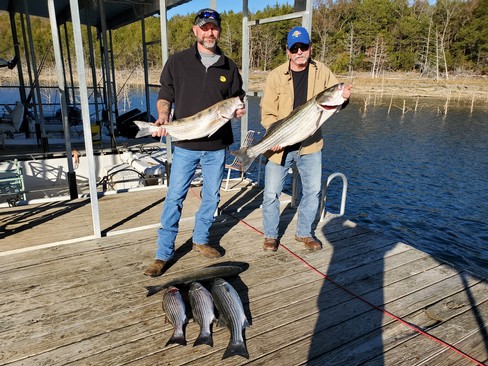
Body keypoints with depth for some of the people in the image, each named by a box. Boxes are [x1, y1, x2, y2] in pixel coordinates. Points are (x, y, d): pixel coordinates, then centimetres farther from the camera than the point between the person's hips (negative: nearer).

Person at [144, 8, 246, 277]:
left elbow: (237, 98, 15)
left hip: (217, 146, 3)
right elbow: (165, 95, 5)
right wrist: (163, 116, -14)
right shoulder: (177, 62, 3)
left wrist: (239, 109, -7)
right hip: (186, 144, -2)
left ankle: (201, 240, 32)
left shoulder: (228, 67, 9)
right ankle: (163, 254, 10)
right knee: (174, 197, -1)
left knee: (211, 196, 12)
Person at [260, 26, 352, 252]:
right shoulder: (276, 75, -5)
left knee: (313, 190, 10)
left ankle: (304, 233, 31)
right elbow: (267, 112, -5)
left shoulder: (321, 71, 2)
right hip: (280, 145, -2)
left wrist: (343, 97, -18)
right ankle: (271, 235, 24)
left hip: (310, 144, 3)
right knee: (271, 193, 3)